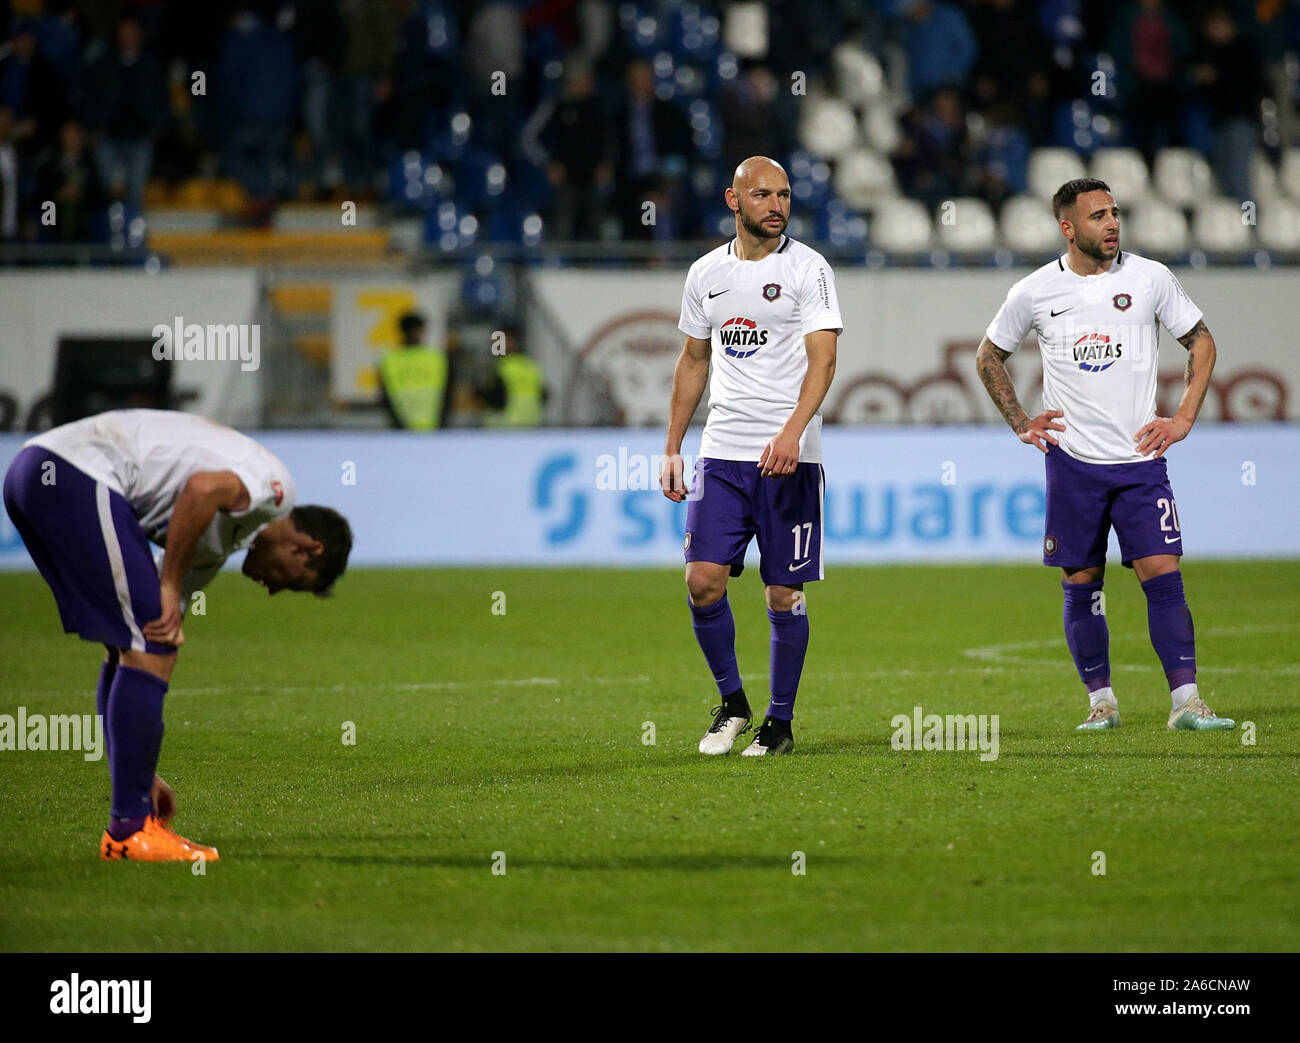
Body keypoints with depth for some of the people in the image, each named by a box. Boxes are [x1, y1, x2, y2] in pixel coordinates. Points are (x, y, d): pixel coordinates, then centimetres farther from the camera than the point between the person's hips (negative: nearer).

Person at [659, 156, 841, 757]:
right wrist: (672, 448, 15)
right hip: (721, 454, 4)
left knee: (783, 595, 0)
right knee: (703, 582, -7)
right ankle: (731, 702, 13)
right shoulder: (706, 273, 11)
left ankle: (780, 722, 13)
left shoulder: (807, 268, -4)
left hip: (789, 458, -3)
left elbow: (822, 359, -13)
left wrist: (792, 431, -28)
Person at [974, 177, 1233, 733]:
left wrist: (1183, 419, 2)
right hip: (1071, 459, 0)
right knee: (1081, 584, 4)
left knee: (1163, 575, -9)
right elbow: (989, 357, 16)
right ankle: (1101, 701, 17)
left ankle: (1185, 700, -10)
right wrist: (1021, 423, 8)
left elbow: (1201, 342, 11)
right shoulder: (1034, 292, 0)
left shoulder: (1149, 278, 0)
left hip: (1140, 458, 0)